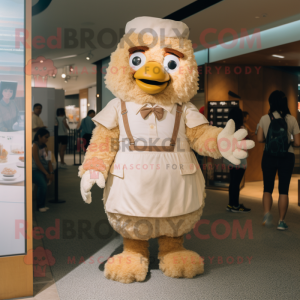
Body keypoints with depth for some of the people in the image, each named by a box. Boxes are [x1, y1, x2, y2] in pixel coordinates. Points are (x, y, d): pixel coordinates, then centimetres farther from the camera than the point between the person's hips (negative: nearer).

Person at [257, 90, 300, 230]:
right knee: (283, 190, 8)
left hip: (269, 156, 1)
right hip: (287, 156, 0)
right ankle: (281, 221, 10)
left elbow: (259, 139, -6)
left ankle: (267, 213, -6)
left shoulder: (264, 119, -3)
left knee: (267, 188, 13)